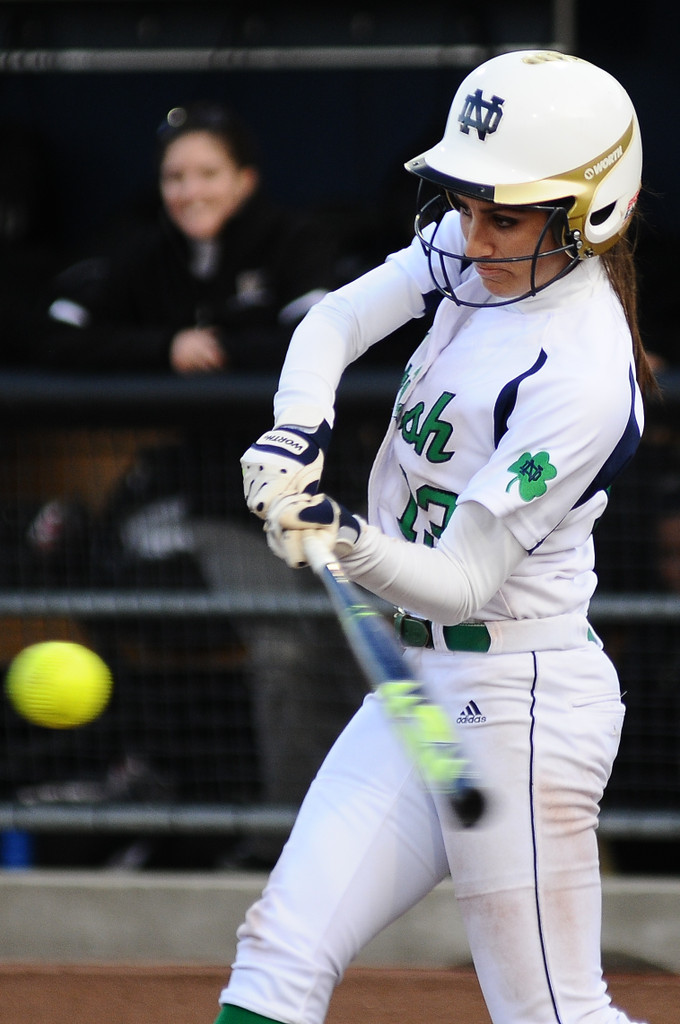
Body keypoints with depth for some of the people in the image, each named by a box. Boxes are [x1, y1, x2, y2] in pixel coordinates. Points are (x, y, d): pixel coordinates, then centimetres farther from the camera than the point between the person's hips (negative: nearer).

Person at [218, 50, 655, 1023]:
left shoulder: (581, 375, -22)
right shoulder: (472, 251, 2)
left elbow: (462, 580, -22)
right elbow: (333, 323, 7)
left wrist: (349, 542, -40)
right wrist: (299, 430, -14)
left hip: (517, 700, -9)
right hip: (424, 685, 9)